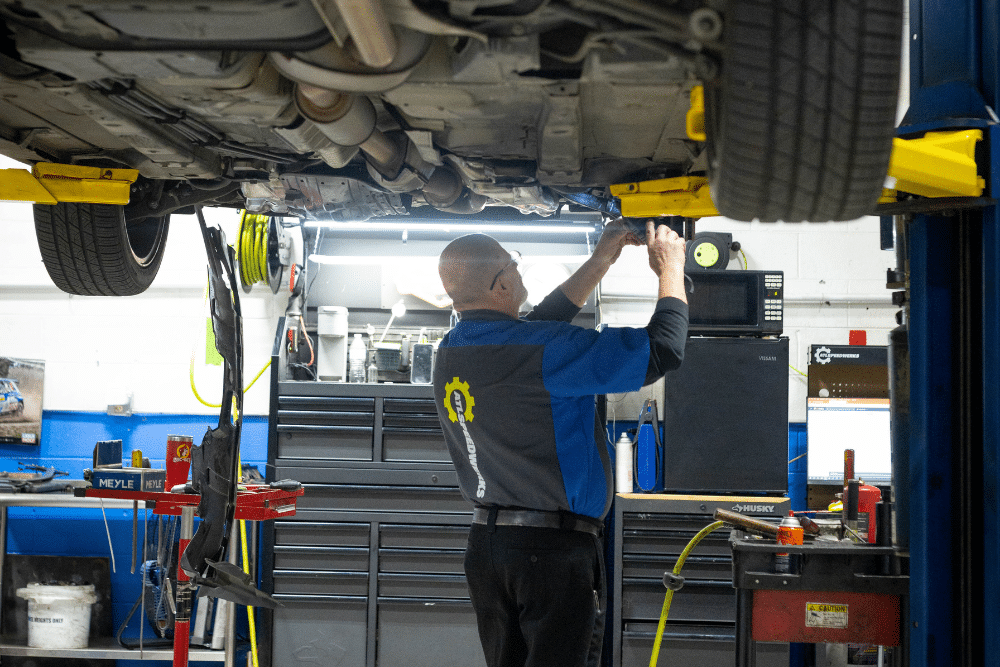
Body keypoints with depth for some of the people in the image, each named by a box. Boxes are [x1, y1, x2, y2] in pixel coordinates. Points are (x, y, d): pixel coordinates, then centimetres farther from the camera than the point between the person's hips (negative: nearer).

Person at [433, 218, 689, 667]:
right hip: (554, 547, -7)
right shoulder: (544, 352, -19)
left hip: (484, 545, 8)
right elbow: (661, 350, -17)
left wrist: (601, 261, 22)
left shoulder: (450, 352, 5)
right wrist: (670, 268, 0)